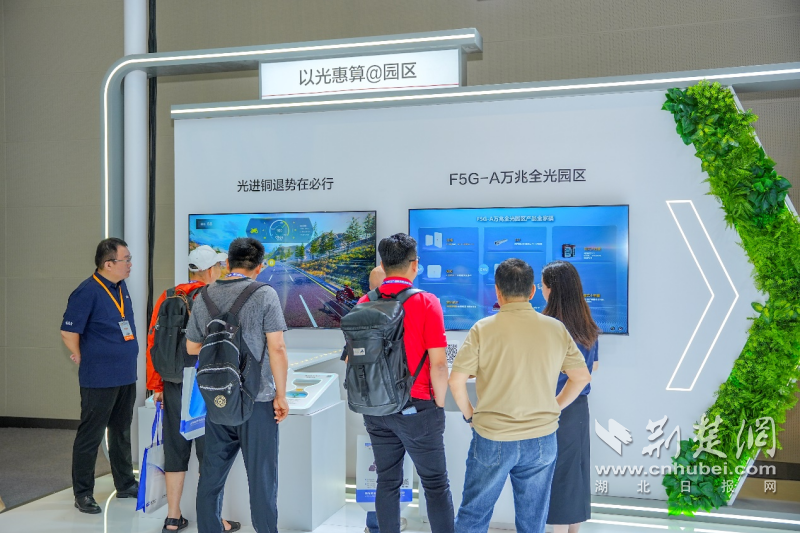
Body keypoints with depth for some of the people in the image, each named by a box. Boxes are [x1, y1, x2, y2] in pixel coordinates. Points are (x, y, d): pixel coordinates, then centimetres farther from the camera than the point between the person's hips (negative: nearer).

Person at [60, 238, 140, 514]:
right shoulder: (87, 292, -17)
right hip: (99, 379, -8)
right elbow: (68, 333, -15)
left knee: (122, 432, 17)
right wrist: (85, 361, -4)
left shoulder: (121, 287, 7)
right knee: (90, 436, 4)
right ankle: (83, 493, 17)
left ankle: (125, 484, 30)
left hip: (126, 376, 8)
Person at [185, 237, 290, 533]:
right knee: (261, 478, 5)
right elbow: (277, 348, -13)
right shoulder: (264, 295, -9)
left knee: (211, 475, 15)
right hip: (257, 399, -4)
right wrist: (281, 395, -6)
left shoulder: (204, 297, 4)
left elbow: (191, 347, 14)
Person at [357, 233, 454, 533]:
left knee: (387, 482, 15)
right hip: (417, 408, -4)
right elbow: (438, 364, -15)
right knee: (436, 484, 8)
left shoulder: (365, 303, 1)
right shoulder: (426, 303, -12)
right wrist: (439, 405, -2)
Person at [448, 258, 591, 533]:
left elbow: (456, 381, -12)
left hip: (492, 438, -2)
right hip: (541, 440, 3)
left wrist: (470, 415, 4)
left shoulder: (483, 329, -11)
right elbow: (582, 377, 6)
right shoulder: (557, 329, -2)